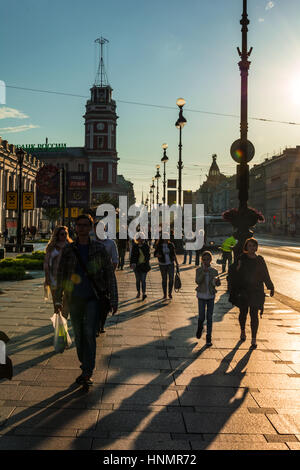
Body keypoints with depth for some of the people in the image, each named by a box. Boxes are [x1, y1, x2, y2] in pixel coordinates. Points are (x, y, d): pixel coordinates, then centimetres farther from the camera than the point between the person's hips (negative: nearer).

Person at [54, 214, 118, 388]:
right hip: (75, 298, 3)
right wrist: (58, 300, 11)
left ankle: (88, 373, -8)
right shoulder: (68, 250, 5)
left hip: (94, 297, -3)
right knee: (79, 335, 9)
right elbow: (61, 275, 12)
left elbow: (110, 274, 2)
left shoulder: (99, 249, 0)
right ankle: (85, 368, 26)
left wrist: (113, 300, -1)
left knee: (89, 333, -14)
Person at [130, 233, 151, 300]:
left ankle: (144, 293, -15)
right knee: (138, 280, 11)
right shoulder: (135, 246, -2)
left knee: (143, 280, -8)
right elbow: (132, 256, -6)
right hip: (137, 265, 1)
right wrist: (132, 263, -19)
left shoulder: (146, 246, 0)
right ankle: (138, 292, 24)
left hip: (144, 265, -1)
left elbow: (148, 255, 7)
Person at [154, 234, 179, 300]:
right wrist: (157, 255, -22)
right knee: (164, 279, 5)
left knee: (171, 279, -7)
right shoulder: (159, 246, -5)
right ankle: (164, 294, 19)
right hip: (162, 264, -1)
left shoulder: (171, 245, -1)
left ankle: (170, 293, 10)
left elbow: (174, 254, 7)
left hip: (171, 264, 1)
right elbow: (155, 254, 2)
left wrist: (176, 262, 5)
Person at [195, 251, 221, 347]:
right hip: (202, 296, -1)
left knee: (209, 317, 2)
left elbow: (218, 284, -7)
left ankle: (209, 338, 10)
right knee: (201, 317, -1)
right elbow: (198, 281, -19)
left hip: (211, 296, 1)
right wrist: (204, 271, -29)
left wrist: (216, 280, -31)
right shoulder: (199, 270, -4)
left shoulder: (214, 271, 0)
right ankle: (200, 328, 33)